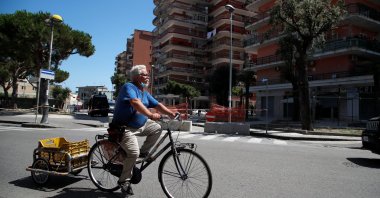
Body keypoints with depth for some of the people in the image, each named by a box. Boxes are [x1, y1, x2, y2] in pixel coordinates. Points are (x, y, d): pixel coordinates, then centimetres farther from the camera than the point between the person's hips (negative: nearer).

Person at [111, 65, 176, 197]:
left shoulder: (145, 93, 11)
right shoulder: (128, 87, -15)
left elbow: (157, 105, 6)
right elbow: (135, 103, -33)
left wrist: (171, 113, -9)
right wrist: (151, 115, -43)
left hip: (140, 125, 8)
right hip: (125, 127, -8)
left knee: (157, 128, -5)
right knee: (133, 152, -20)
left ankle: (144, 152, 9)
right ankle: (124, 181, 1)